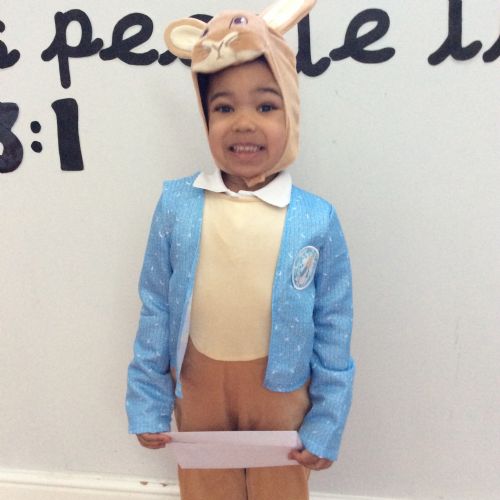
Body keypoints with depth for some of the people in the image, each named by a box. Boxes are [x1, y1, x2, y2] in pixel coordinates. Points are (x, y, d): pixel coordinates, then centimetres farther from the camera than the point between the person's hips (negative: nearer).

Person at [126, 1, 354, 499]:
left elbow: (334, 328, -8)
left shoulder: (316, 219, -15)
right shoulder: (176, 205, -12)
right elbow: (155, 309, -4)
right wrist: (147, 402, 0)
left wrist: (326, 424, -4)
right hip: (198, 383, 1)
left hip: (279, 388, -1)